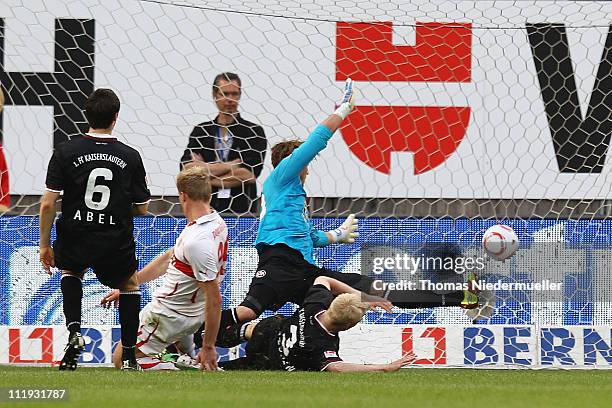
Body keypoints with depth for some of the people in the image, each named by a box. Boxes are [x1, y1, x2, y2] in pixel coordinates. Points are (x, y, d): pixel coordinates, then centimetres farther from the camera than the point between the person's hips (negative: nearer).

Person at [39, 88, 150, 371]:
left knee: (70, 272, 34)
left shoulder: (65, 152, -5)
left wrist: (44, 244, 4)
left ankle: (74, 331, 10)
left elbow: (48, 204, -7)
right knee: (129, 284, 29)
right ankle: (128, 355, 22)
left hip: (74, 236, 0)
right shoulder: (130, 157, -1)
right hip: (116, 239, 0)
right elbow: (142, 209, 5)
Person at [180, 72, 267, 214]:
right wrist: (231, 165, -6)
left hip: (241, 209, -2)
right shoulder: (200, 131, 13)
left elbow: (249, 175, -7)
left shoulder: (254, 132, 5)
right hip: (206, 208, 2)